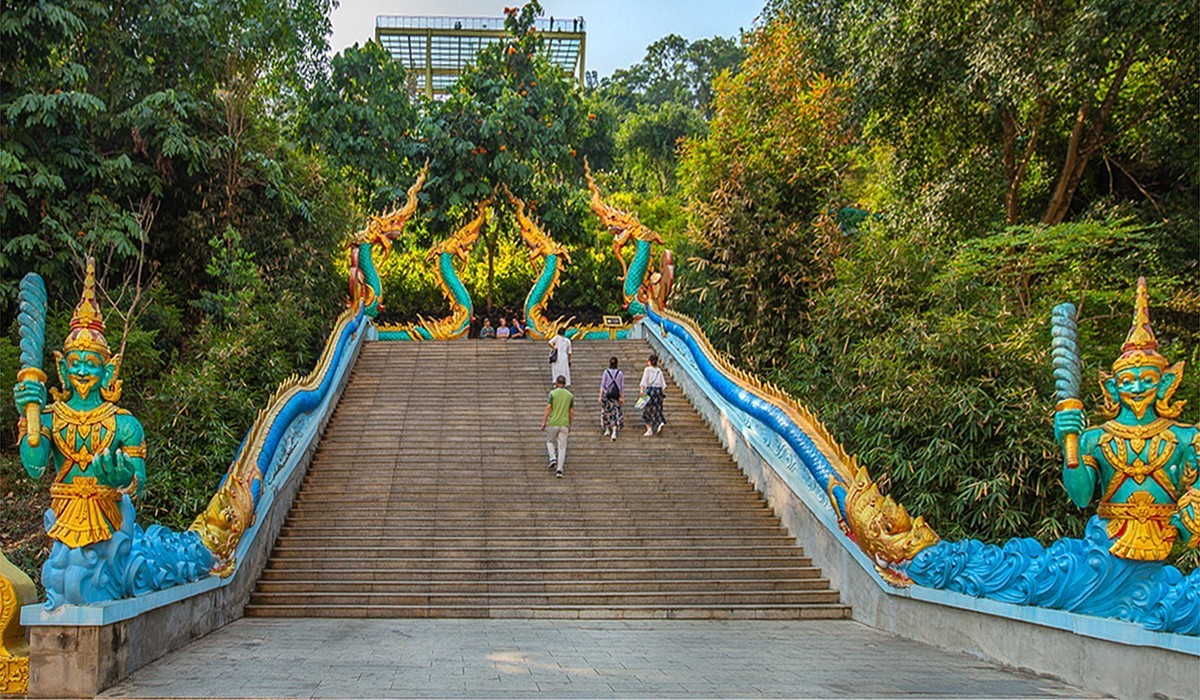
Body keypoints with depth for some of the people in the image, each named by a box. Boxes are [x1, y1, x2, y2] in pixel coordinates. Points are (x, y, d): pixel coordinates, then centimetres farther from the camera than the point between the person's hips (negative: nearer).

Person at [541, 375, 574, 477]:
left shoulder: (553, 393, -2)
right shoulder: (570, 395, 7)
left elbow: (548, 408, -8)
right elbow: (571, 412, 8)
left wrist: (544, 422, -3)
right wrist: (570, 425, 17)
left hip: (553, 423, -2)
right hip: (564, 424, 2)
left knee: (550, 441, 21)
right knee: (562, 447, 3)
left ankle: (553, 458, -2)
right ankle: (559, 469, -5)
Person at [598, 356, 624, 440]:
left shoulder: (606, 372, -4)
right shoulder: (620, 373, 0)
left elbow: (602, 385, -4)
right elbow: (622, 387, 2)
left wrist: (600, 396, 0)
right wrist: (622, 398, 8)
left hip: (607, 395, -1)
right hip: (616, 396, 1)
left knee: (607, 412, 17)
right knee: (615, 413, 2)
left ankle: (607, 430, 25)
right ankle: (614, 432, -10)